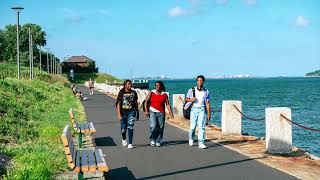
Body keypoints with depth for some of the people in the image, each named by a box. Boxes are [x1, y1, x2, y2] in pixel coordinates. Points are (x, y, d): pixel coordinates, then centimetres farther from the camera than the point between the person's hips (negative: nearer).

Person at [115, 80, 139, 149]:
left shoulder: (134, 93, 5)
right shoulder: (121, 93, -5)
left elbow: (136, 103, 12)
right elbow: (118, 104, -7)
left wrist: (137, 113, 14)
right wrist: (119, 114, -14)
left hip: (131, 112, 1)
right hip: (123, 112, -1)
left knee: (130, 127, -10)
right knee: (123, 128, 7)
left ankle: (130, 144, -6)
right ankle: (124, 139, 38)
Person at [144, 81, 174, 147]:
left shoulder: (165, 95, 9)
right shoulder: (151, 93, 5)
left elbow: (167, 104, 5)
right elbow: (146, 102, 3)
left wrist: (170, 112, -7)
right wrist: (146, 111, -7)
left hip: (161, 113, 2)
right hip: (152, 112, -2)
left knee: (160, 128, 1)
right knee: (153, 126, -13)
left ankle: (158, 142, 13)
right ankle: (152, 140, 7)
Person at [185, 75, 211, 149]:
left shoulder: (206, 91, 5)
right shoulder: (192, 90, 3)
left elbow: (207, 103, 6)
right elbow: (186, 99, 10)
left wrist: (209, 113, 3)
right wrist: (191, 100, -12)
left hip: (202, 110, 0)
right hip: (194, 109, 0)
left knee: (201, 127, -7)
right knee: (193, 126, 0)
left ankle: (201, 143, -5)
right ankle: (191, 138, 30)